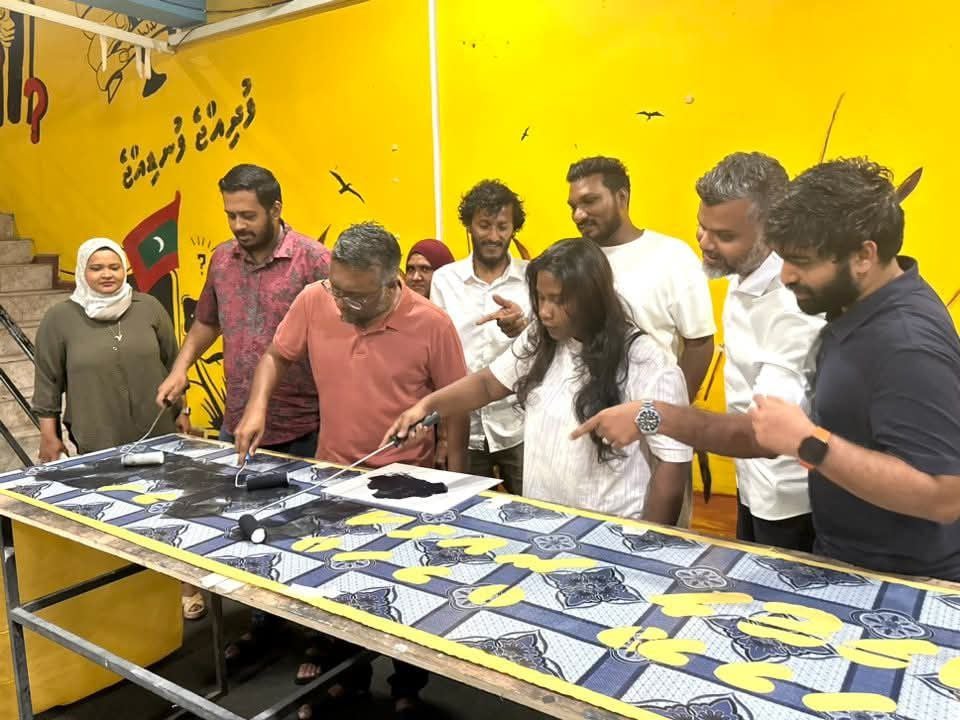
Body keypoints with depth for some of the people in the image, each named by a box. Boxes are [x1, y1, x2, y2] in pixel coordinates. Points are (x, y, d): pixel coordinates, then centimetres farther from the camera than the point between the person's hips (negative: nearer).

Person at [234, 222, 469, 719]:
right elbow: (276, 356, 5)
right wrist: (257, 405, -13)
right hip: (332, 475, 3)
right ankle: (347, 675, 44)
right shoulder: (313, 301, -11)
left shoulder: (431, 323, -18)